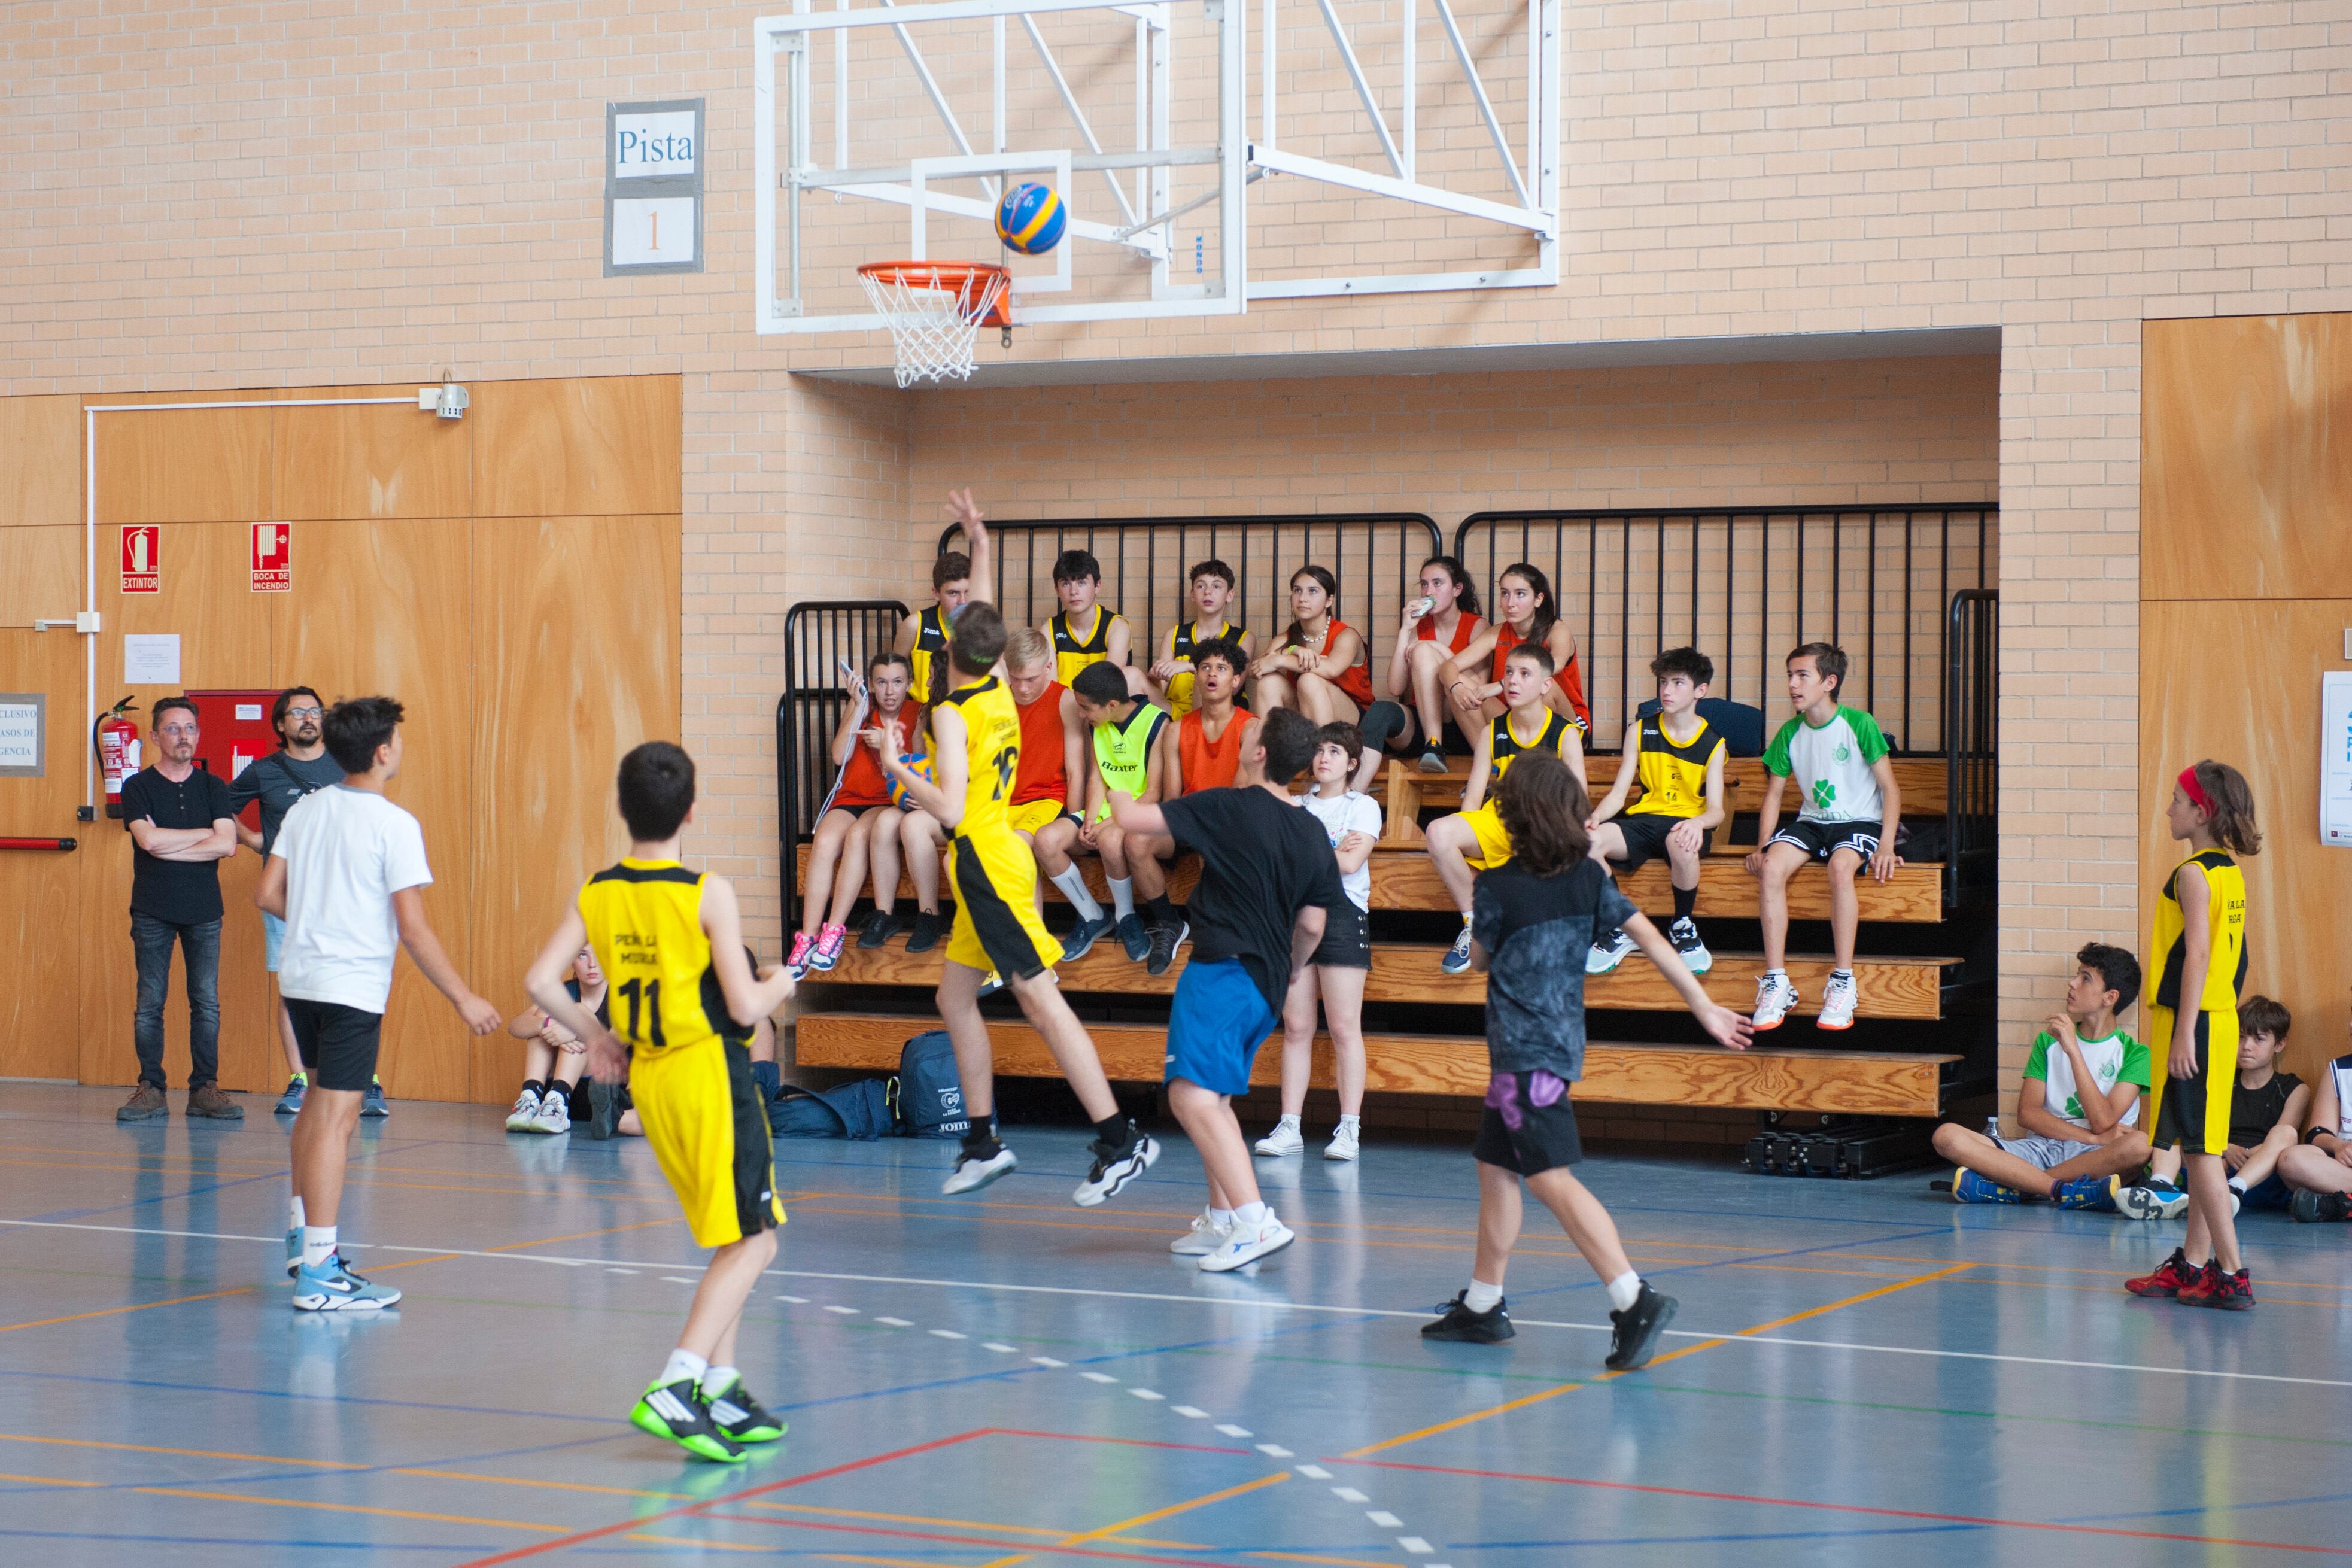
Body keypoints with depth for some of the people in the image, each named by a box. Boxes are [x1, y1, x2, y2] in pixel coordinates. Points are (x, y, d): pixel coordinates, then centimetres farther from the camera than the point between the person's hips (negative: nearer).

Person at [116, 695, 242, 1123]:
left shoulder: (213, 787, 9)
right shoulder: (138, 786, 3)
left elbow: (226, 844, -6)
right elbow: (149, 839, -13)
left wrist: (169, 848, -10)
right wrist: (205, 834, -5)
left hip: (204, 910, 2)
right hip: (153, 910, -1)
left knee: (207, 1003, -1)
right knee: (150, 1004, -2)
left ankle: (205, 1088, 4)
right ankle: (151, 1088, 3)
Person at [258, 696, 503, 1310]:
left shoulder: (305, 810, 6)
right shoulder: (394, 825, -14)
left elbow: (268, 894, 9)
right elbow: (413, 928, -16)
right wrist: (462, 999, -9)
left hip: (300, 977, 7)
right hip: (353, 987, -7)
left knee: (318, 1099, 24)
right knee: (336, 1117, -6)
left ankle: (302, 1233, 33)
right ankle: (318, 1273, -6)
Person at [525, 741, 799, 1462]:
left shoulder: (596, 894, 1)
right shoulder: (708, 894, -14)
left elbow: (541, 982, -2)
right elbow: (745, 1005, -16)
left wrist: (594, 1035, 13)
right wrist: (781, 984, 5)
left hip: (647, 1079, 7)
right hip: (711, 1075, -7)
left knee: (732, 1239, 19)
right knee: (751, 1244, -3)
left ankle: (719, 1391, 18)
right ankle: (672, 1389, -17)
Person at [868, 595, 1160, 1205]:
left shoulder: (952, 714, -16)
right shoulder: (1000, 696, 7)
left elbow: (950, 810, -22)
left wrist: (897, 767, -11)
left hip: (987, 864, -9)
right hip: (987, 861, 9)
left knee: (1041, 1004, -10)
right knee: (954, 998, 15)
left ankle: (1121, 1143, -13)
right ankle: (983, 1143, 18)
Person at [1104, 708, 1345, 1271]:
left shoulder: (1231, 808, -11)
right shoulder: (1312, 833, 9)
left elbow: (1132, 820, -9)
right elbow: (1312, 926, 12)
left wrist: (1117, 794, 14)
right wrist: (1290, 969, 33)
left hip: (1223, 968, -9)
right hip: (1265, 985, 9)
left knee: (1192, 1094, -17)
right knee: (1214, 1099, 23)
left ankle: (1257, 1220, -29)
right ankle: (1221, 1219, 27)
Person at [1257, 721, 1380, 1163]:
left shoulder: (1363, 806, 7)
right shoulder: (1297, 807, 19)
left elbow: (1351, 862, -8)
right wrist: (1333, 851, -5)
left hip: (1342, 912, -4)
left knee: (1344, 1028, -7)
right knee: (1296, 1027, 1)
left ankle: (1349, 1130, -7)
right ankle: (1289, 1127, 2)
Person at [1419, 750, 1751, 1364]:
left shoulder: (1497, 886, -12)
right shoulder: (1590, 877, 4)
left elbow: (1479, 959, 4)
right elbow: (1651, 939, 0)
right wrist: (1705, 1008, 3)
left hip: (1526, 1053, -8)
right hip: (1562, 1043, 8)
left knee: (1552, 1177, -14)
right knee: (1495, 1167, 18)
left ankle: (1634, 1301, -26)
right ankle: (1482, 1306, 26)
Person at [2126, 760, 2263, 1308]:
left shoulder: (2193, 874, -14)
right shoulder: (2231, 873, 13)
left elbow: (2197, 955, -20)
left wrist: (2183, 1032, -21)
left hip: (2193, 1022, -9)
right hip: (2222, 1018, 9)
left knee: (2199, 1149, -7)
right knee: (2203, 1148, 14)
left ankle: (2232, 1275, -9)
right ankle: (2194, 1263, 21)